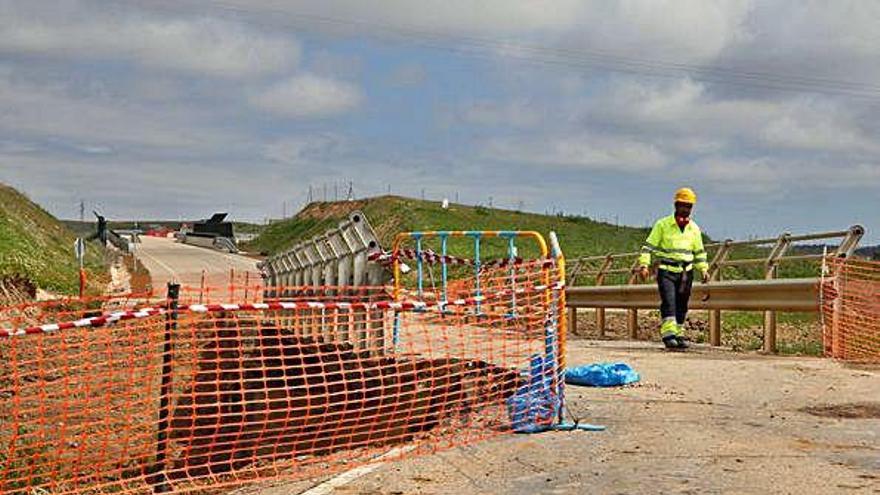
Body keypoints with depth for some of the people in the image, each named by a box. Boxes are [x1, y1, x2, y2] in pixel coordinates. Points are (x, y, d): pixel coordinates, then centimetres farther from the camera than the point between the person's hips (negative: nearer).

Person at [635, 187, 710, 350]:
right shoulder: (662, 224, -2)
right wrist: (644, 265, -14)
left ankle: (678, 335, 16)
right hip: (666, 271, -4)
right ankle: (668, 335, -22)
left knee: (681, 306, 6)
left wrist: (704, 270, 12)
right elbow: (649, 246, -3)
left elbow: (699, 251, 21)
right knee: (669, 302, -17)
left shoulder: (694, 228, 10)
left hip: (686, 272, 4)